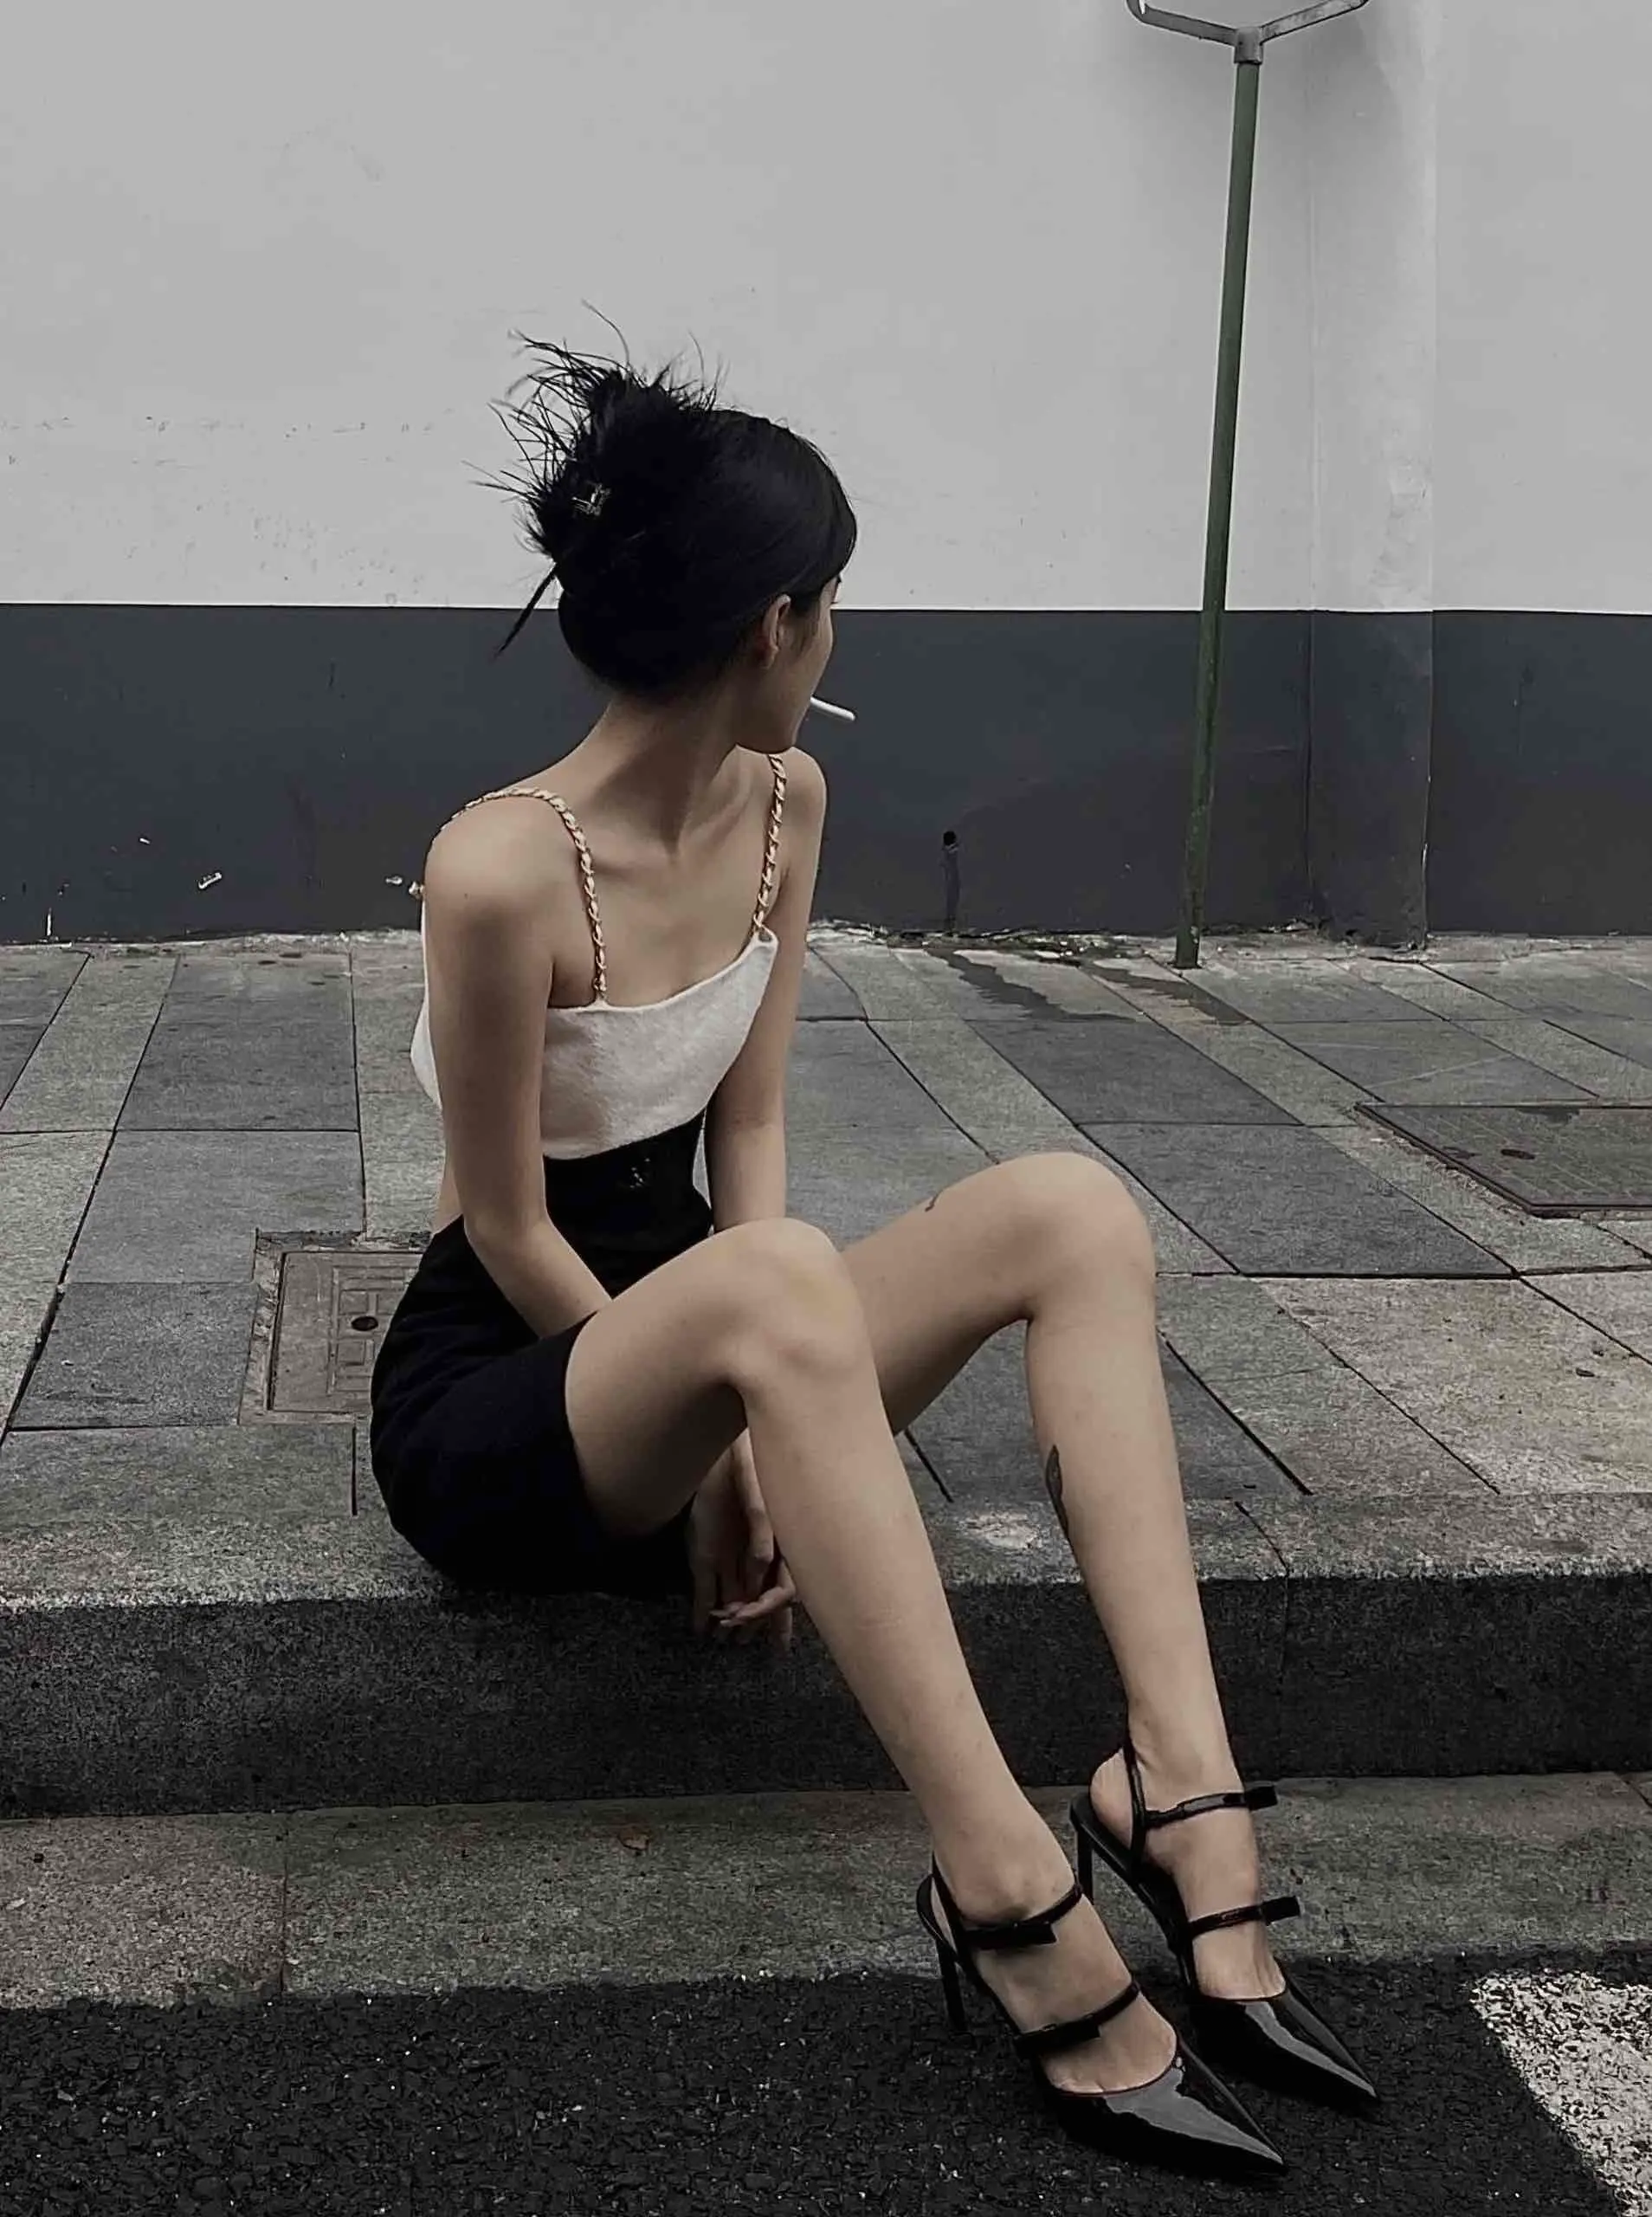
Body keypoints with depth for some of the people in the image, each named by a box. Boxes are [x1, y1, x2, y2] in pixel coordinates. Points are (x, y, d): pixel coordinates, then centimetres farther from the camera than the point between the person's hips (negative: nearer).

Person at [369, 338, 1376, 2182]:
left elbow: (744, 1131, -1)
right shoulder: (501, 870, -24)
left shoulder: (788, 801, -1)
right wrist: (712, 1447, -12)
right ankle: (1015, 1902, -41)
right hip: (487, 1394, -7)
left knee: (1072, 1210, -18)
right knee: (776, 1282, -40)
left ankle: (1180, 1785, -29)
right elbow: (510, 1231, -16)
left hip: (671, 1347, 7)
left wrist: (745, 1426, -13)